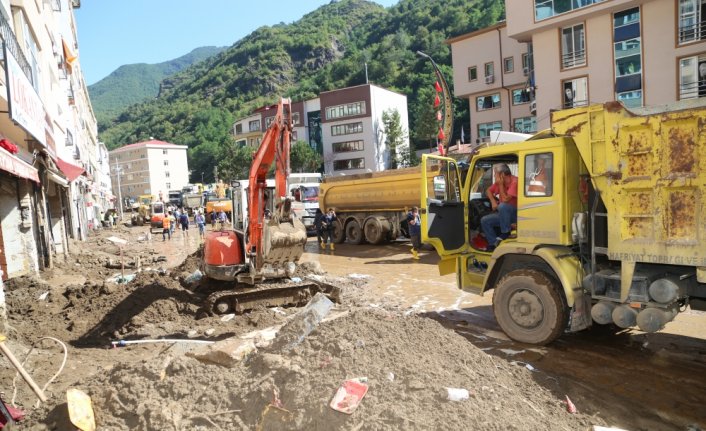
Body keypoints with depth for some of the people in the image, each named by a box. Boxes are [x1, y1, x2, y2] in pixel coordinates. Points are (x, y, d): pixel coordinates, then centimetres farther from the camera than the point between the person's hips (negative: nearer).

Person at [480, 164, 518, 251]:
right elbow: (488, 191, 16)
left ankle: (506, 233, -20)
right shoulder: (500, 182, 2)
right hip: (504, 214, 8)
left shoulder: (514, 182, -20)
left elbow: (505, 200, -25)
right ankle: (494, 244, -3)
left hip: (516, 214, -8)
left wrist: (500, 185, -20)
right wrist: (493, 201, -2)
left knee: (502, 206, -37)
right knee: (484, 221, -5)